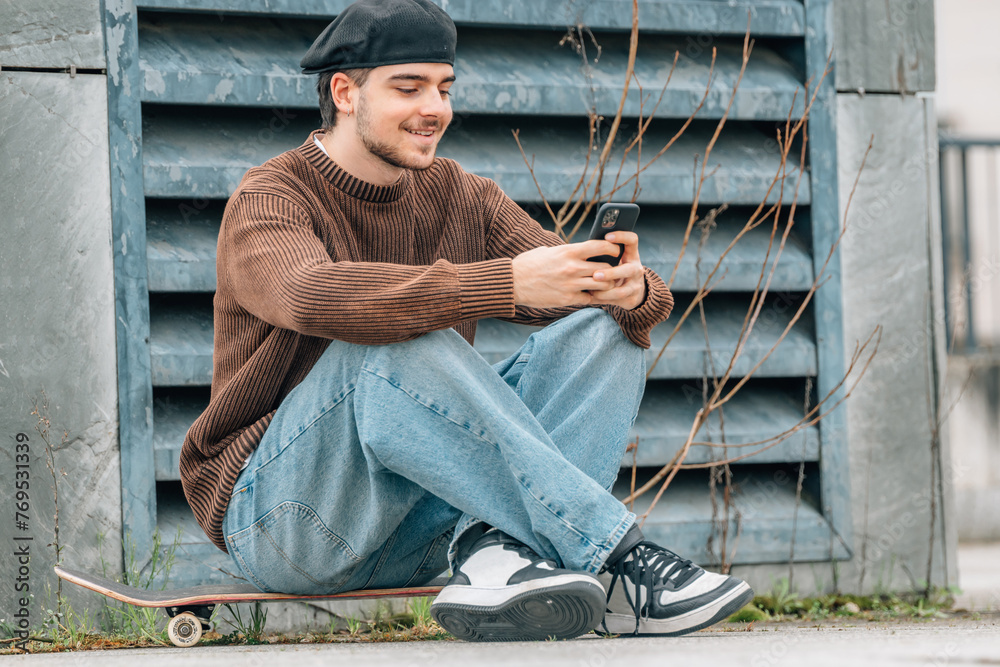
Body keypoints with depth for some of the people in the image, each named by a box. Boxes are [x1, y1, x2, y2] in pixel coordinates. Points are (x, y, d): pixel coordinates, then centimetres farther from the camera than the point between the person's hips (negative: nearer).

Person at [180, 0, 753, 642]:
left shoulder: (463, 198, 9)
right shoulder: (270, 201, -10)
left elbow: (569, 285, -2)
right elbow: (313, 295, -34)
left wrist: (632, 289, -28)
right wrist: (507, 282, -41)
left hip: (418, 531, 6)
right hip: (281, 512, -6)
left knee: (603, 330, -9)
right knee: (396, 344, -34)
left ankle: (495, 549, -32)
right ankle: (609, 556, -34)